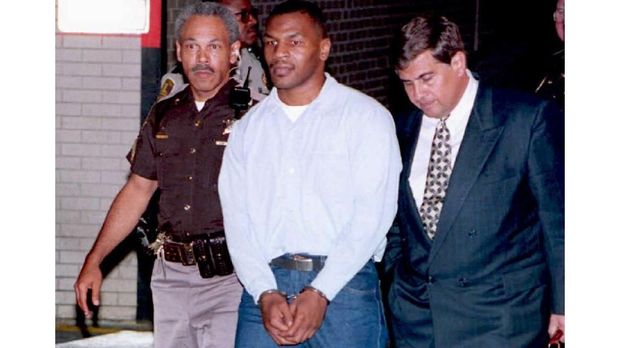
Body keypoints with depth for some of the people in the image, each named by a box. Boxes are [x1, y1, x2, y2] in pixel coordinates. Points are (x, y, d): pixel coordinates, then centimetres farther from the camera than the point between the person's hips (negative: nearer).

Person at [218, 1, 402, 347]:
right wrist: (265, 294, -8)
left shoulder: (366, 116, 2)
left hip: (344, 284, -3)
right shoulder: (248, 127, 14)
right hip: (266, 286, 3)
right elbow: (236, 217, 7)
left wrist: (320, 293, -14)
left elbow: (373, 213, -7)